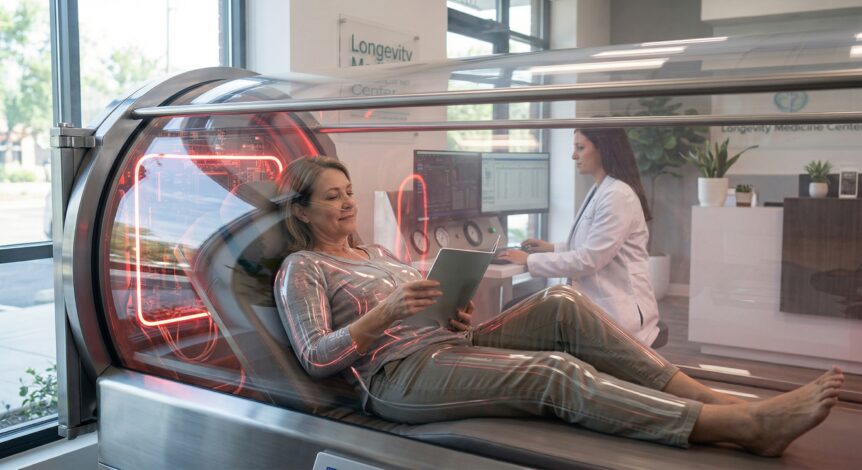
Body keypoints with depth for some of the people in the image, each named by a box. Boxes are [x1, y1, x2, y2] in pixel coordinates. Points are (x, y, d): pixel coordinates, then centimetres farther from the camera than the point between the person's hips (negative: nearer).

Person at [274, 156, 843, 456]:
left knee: (561, 303, -16)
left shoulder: (377, 253, 25)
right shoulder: (301, 270, 3)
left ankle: (712, 397, -21)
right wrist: (386, 311, -21)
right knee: (557, 372, -28)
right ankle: (750, 425, -34)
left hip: (448, 347, 8)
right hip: (398, 376, -7)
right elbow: (316, 359, -9)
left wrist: (456, 316, -1)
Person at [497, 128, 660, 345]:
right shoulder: (599, 190, 13)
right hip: (598, 302, 9)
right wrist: (553, 248, 12)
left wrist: (530, 260, -15)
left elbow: (589, 260, -21)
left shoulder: (618, 195, -18)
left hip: (617, 310, -9)